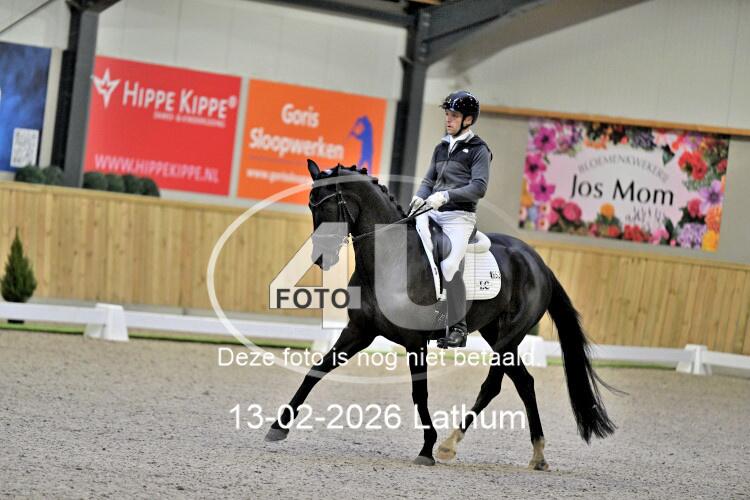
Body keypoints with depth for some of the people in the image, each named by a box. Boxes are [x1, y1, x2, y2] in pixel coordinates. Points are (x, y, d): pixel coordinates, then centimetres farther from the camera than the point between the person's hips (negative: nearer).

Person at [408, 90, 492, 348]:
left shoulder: (478, 150, 0)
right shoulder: (441, 148, 21)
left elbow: (479, 187, -11)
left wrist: (445, 195, -21)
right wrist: (420, 196, 0)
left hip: (459, 216, -7)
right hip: (431, 212, 7)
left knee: (449, 266, -24)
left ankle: (459, 326, -12)